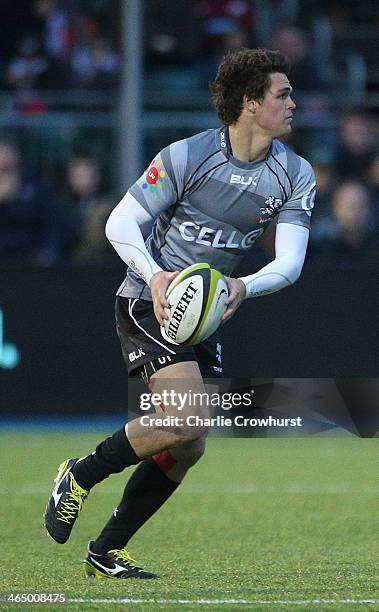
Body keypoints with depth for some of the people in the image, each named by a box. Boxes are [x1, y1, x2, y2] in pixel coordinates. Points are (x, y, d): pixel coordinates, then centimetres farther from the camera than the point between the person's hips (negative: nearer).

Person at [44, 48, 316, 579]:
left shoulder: (296, 175, -1)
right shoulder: (187, 156, -14)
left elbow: (290, 261, -8)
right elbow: (120, 222, -10)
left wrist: (244, 287, -28)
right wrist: (155, 276, -27)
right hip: (148, 303, -6)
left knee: (189, 448, 1)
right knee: (188, 420, -24)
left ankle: (105, 553, 14)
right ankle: (81, 475, -2)